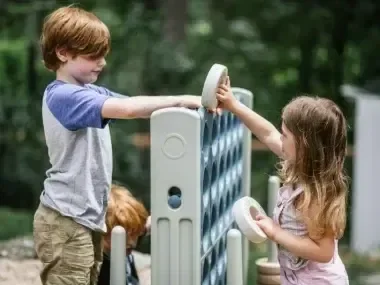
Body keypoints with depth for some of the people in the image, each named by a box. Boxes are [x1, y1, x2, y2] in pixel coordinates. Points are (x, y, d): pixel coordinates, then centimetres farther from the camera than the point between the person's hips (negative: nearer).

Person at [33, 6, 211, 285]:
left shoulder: (90, 92, 11)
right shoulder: (63, 95, -18)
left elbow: (135, 106, 5)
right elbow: (127, 109, -30)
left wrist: (185, 103, -10)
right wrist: (181, 101, -24)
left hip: (87, 218, 9)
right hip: (66, 221, -9)